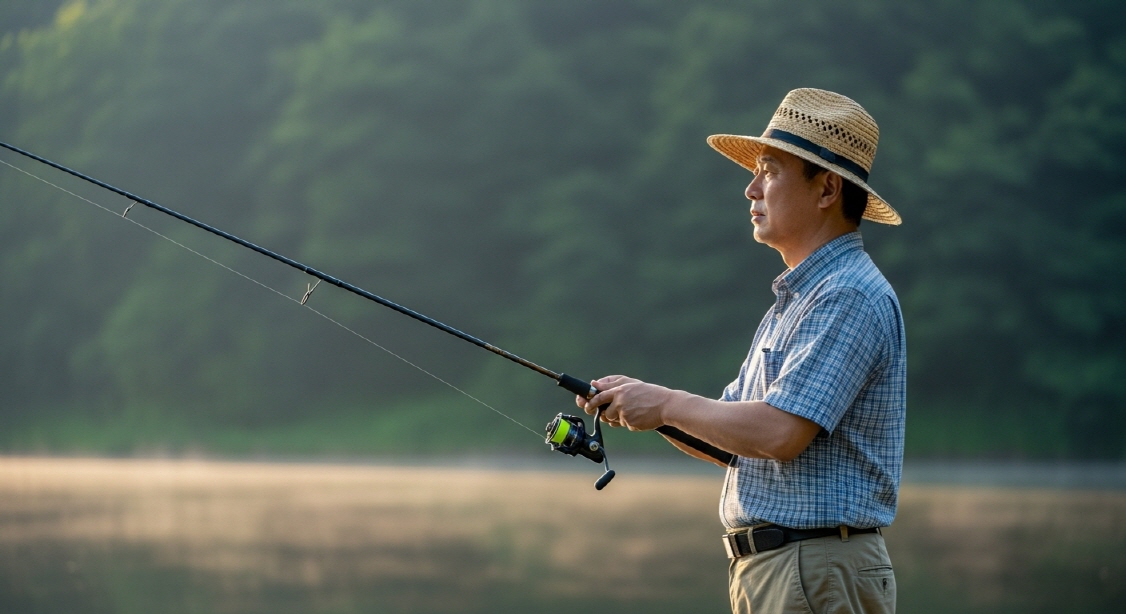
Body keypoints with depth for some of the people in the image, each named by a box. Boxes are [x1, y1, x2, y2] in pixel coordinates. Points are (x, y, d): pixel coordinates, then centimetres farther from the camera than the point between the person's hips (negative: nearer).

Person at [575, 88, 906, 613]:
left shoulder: (850, 296, -14)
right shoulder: (791, 301, 19)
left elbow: (779, 433, -24)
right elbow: (730, 440, 20)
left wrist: (669, 405, -11)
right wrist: (640, 404, 4)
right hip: (763, 570, 10)